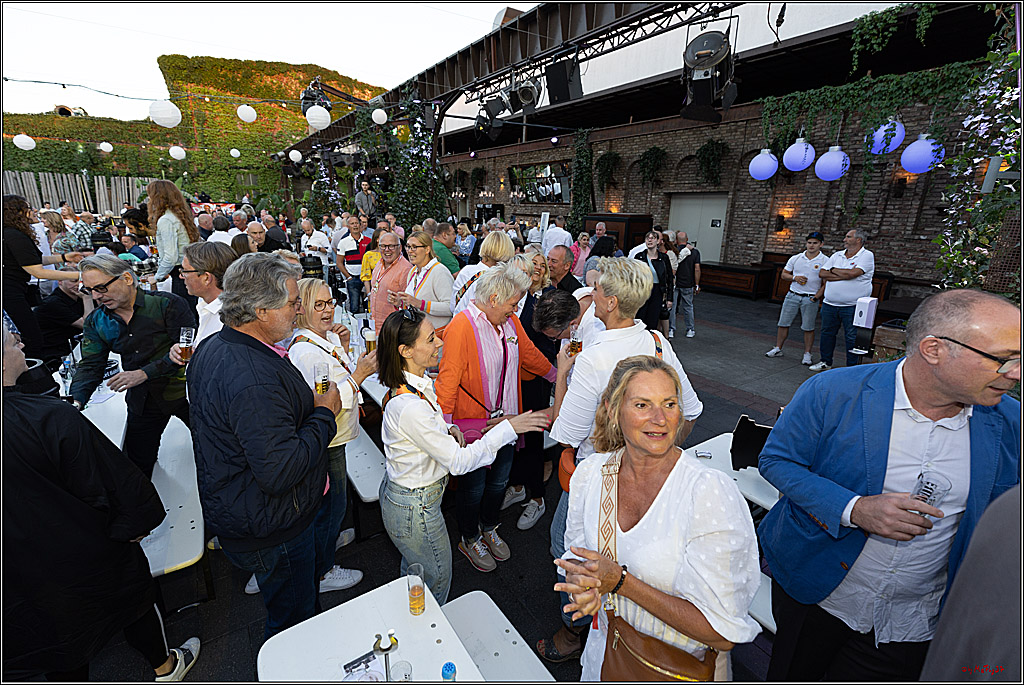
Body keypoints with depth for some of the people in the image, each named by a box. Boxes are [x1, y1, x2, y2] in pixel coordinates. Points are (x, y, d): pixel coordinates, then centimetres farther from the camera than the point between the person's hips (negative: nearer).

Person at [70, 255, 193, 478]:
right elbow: (90, 367, 0)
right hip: (142, 401, 4)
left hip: (182, 391, -4)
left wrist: (144, 373, -22)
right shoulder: (96, 322, 3)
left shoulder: (167, 304, -15)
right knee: (138, 466, 16)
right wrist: (75, 401, -17)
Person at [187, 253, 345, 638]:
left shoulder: (213, 348, -1)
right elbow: (279, 472, -35)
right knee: (293, 619, 17)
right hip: (272, 530, -10)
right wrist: (324, 413, -23)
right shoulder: (255, 381, -35)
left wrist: (307, 405, 5)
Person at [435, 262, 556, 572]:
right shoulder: (461, 327, -21)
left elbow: (530, 354, 17)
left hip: (505, 420, 7)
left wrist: (558, 376, 25)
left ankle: (488, 528, 48)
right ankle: (470, 539, 40)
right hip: (473, 424, -6)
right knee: (473, 487, 13)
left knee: (499, 480, 21)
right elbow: (448, 378, -22)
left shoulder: (510, 322, 2)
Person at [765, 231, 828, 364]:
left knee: (808, 328, 3)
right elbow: (784, 274, 11)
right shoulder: (795, 258, 6)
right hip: (792, 295, 3)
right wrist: (795, 278, -9)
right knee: (783, 323, 5)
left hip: (810, 299, -3)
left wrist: (816, 297, -11)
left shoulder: (825, 261, -3)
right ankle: (778, 349, 17)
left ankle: (807, 354, 14)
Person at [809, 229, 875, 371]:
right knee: (827, 333, 13)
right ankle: (825, 362, 26)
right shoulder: (837, 256, 12)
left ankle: (852, 367, 12)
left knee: (852, 337, 1)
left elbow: (852, 273, -19)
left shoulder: (867, 255, -4)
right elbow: (822, 274, 1)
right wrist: (844, 275, -10)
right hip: (829, 304, 5)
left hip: (852, 306, -5)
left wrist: (833, 270, -3)